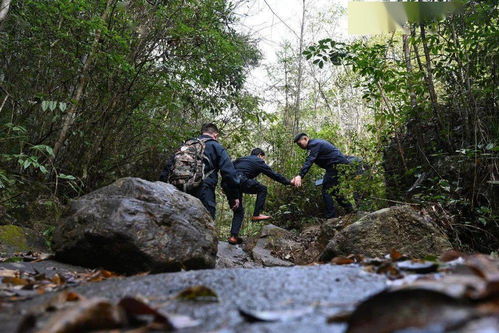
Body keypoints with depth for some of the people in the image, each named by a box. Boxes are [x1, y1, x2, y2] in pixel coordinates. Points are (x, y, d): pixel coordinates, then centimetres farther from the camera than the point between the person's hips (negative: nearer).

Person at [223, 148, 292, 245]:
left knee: (238, 211, 17)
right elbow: (274, 174, 17)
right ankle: (256, 214, 4)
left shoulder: (240, 159, 34)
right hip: (239, 180, -7)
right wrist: (289, 182, 25)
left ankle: (233, 236, 9)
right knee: (262, 189, 11)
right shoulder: (258, 161, 15)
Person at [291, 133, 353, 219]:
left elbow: (309, 161, -26)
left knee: (326, 190, -9)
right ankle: (350, 211, 22)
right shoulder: (317, 142, 20)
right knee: (334, 190, 18)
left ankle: (331, 217, -12)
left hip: (336, 165, -10)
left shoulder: (313, 144, -12)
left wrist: (300, 176, -36)